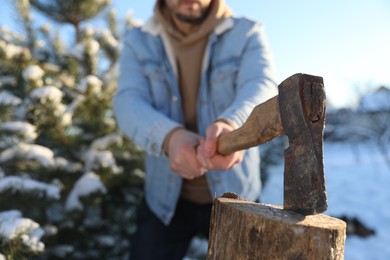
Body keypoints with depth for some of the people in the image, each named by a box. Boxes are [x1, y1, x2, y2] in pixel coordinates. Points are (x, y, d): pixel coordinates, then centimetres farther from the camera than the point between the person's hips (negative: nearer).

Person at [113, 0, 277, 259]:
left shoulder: (247, 34, -7)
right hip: (166, 196, 1)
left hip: (233, 195, 0)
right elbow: (129, 103, -17)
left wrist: (231, 125, -48)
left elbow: (261, 88, -25)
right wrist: (170, 136, -39)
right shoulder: (138, 41, -3)